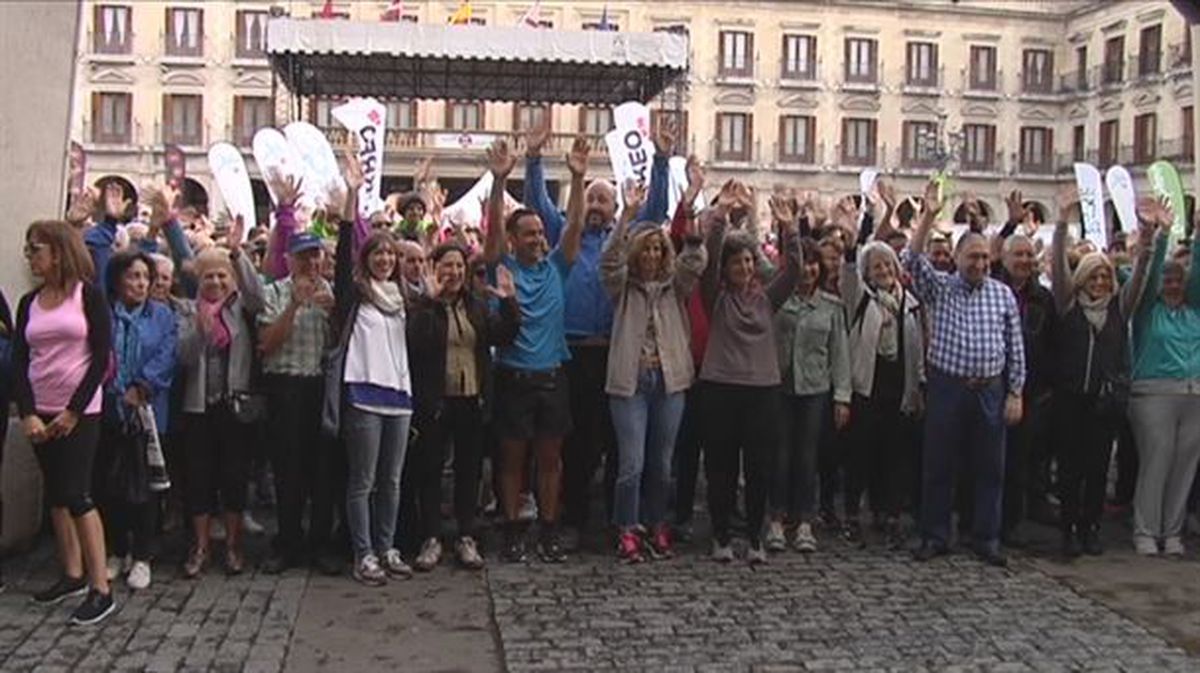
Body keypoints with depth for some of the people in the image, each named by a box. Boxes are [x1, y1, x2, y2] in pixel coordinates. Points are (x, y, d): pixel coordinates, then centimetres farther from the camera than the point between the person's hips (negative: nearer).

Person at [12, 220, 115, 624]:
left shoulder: (88, 296, -5)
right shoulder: (29, 303, 9)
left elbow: (101, 358, -9)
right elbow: (19, 361, 5)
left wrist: (73, 412, -11)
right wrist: (27, 414, -8)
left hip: (79, 413, -5)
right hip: (39, 413, 5)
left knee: (76, 495, -10)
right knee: (56, 495, 10)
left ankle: (101, 589, -6)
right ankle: (73, 574, 21)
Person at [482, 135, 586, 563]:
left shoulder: (555, 267, 7)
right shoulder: (503, 267, 0)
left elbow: (574, 225, -2)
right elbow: (493, 227, -14)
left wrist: (577, 178, -14)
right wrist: (499, 181, -26)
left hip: (552, 375, 3)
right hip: (513, 376, -3)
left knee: (550, 457, 9)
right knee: (513, 456, 6)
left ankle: (549, 531, 19)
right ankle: (512, 531, 15)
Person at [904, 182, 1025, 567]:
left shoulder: (1003, 294, 9)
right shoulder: (940, 288, 5)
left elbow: (1015, 347, 8)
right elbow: (913, 261, -13)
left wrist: (1015, 393, 2)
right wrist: (929, 216, -20)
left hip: (991, 391, 1)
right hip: (947, 387, -1)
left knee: (990, 469, 6)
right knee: (938, 466, 4)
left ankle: (987, 540, 17)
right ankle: (935, 536, 16)